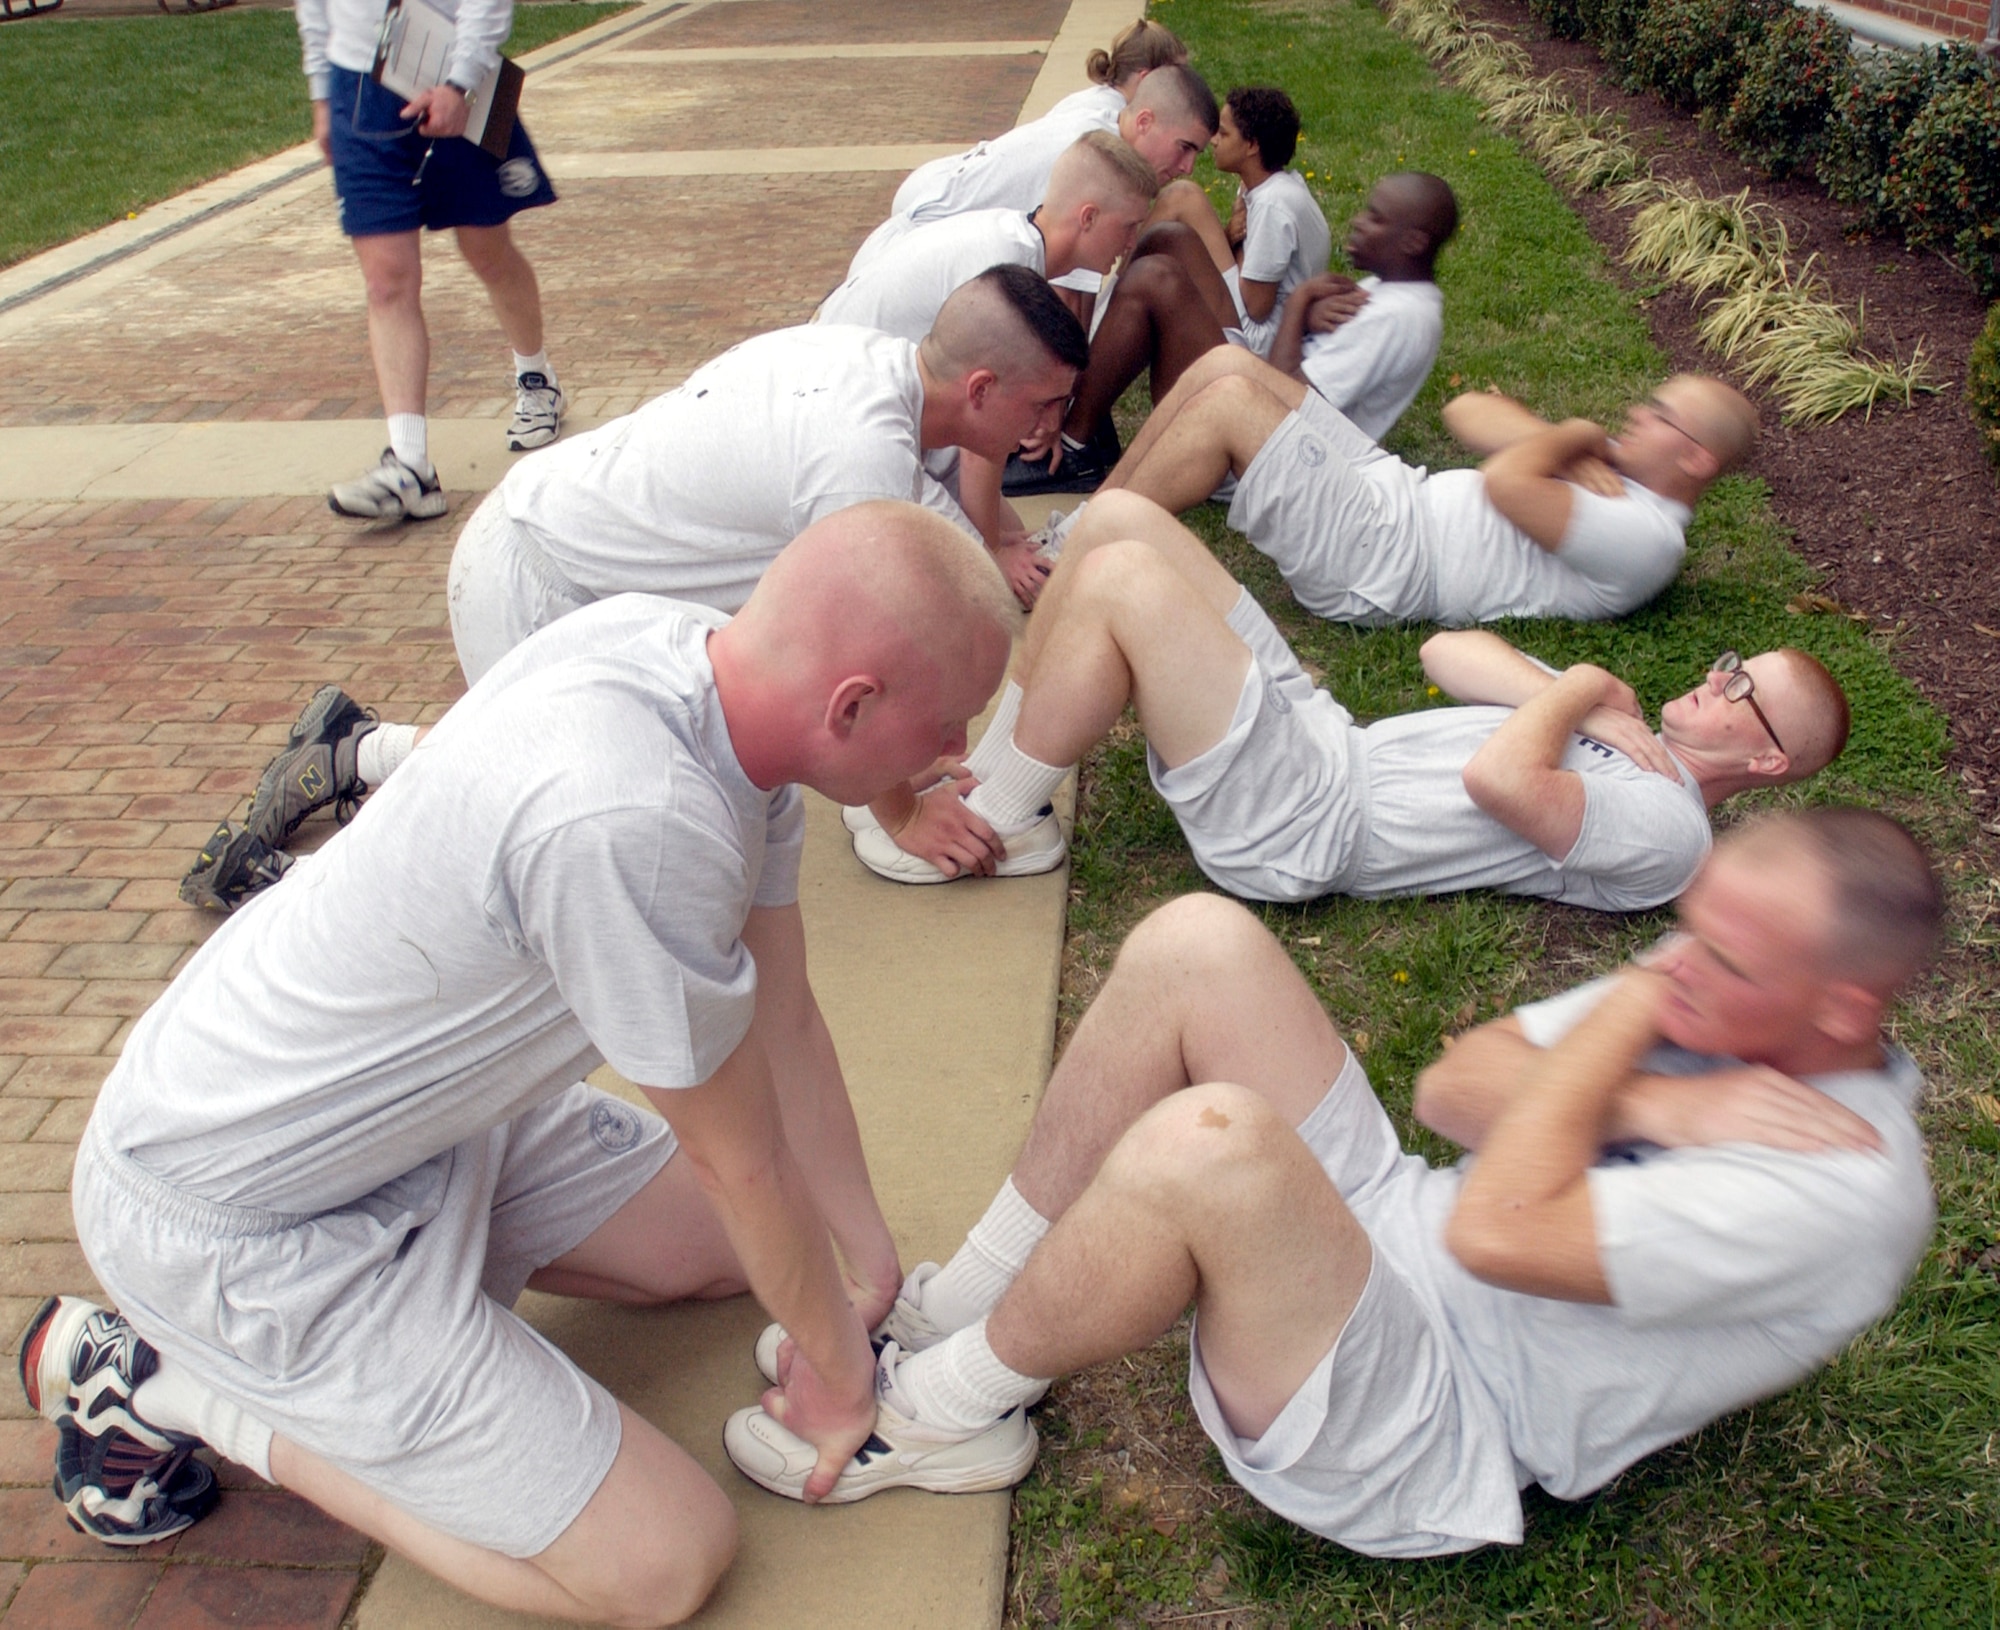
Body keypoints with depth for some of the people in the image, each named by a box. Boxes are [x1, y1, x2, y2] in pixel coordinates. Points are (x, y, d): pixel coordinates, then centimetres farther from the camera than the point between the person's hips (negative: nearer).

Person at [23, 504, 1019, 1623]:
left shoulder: (697, 656, -10)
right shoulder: (633, 823, -38)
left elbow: (785, 1018, 0)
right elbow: (738, 1159, -21)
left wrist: (872, 1267, 6)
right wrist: (838, 1364, -3)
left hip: (427, 1109, 9)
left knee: (724, 1250, 19)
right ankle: (158, 1380, 2)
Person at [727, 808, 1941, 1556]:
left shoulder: (1842, 1194, -21)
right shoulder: (1718, 992, 4)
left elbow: (1498, 1230, -28)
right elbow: (1457, 1084, 1)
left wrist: (1627, 1019, -17)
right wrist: (1649, 1100, -16)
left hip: (1422, 1438, -8)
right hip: (1380, 1226, 8)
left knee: (1208, 1139, -38)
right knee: (1197, 942, -13)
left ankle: (950, 1411, -7)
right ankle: (956, 1312, 0)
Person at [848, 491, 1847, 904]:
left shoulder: (1665, 831, -10)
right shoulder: (1624, 731, 18)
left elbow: (1499, 777, -28)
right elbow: (1446, 653, 14)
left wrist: (1581, 691, -8)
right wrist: (1583, 701, -1)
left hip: (1293, 827, -9)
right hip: (1318, 732, 9)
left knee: (1121, 577, -25)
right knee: (1119, 517, 0)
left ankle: (999, 825, -6)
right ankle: (994, 769, 9)